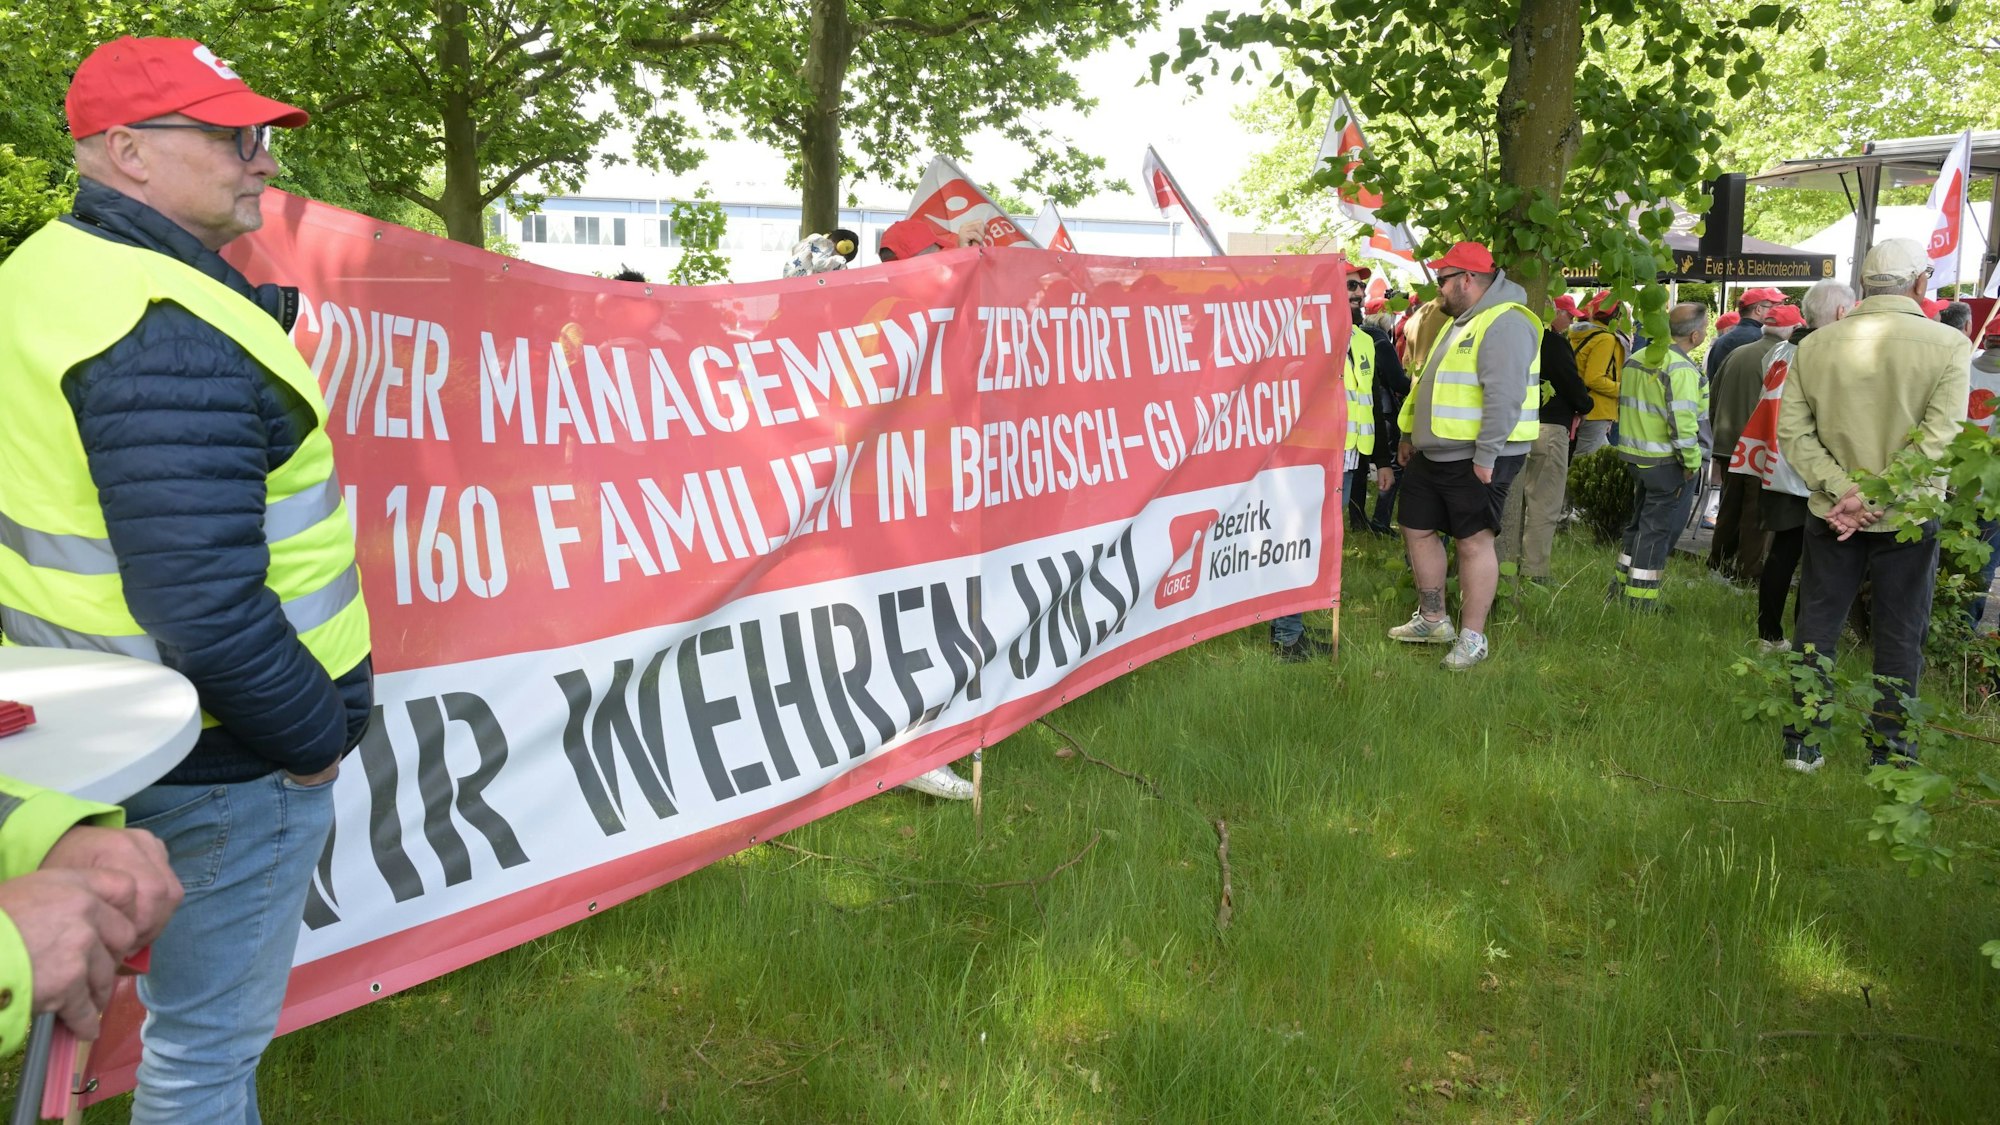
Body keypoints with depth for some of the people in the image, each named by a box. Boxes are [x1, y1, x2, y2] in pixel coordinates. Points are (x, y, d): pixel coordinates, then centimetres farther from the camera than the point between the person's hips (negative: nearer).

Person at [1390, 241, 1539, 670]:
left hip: (1477, 458, -10)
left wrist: (1486, 456, -26)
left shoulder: (1505, 323, -17)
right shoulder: (1460, 321, 17)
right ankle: (1433, 619, 28)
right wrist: (1411, 433, 22)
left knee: (1474, 541, -1)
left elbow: (1505, 396, -25)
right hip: (1434, 454, 10)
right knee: (1417, 529, 14)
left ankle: (1472, 636, 9)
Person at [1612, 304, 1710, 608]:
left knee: (1641, 521, 21)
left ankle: (1624, 583, 28)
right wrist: (1692, 462, -14)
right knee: (1658, 527, 0)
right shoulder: (1680, 369, -19)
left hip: (1635, 456, 8)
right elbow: (1682, 422, -23)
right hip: (1666, 462, -8)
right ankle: (1641, 598, 4)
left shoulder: (1637, 359, 9)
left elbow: (1625, 406, 16)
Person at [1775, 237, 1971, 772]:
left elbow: (1792, 431, -8)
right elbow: (1936, 438, -20)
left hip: (1831, 513, 2)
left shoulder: (1814, 346, -4)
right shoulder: (1950, 346, -12)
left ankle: (1802, 743, 18)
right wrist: (1873, 495, -18)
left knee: (1816, 627, 13)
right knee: (1899, 637, 11)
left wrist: (1841, 489, -11)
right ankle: (1889, 753, 19)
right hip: (1906, 519, -2)